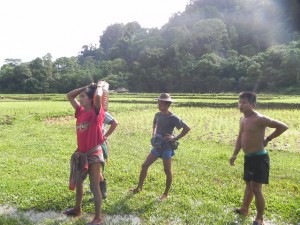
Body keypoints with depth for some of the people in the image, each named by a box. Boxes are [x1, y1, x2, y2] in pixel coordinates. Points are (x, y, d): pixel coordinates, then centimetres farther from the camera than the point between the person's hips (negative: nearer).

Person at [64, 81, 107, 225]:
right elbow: (69, 96, 10)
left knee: (94, 186, 2)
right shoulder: (80, 111, 5)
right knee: (78, 182, 23)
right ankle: (77, 209, 45)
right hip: (81, 153, 8)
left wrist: (100, 85, -13)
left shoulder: (96, 112, -15)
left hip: (94, 154, -8)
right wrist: (86, 87, 5)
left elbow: (98, 96, -34)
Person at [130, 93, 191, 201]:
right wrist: (153, 133, 11)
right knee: (144, 165, 9)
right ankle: (139, 187, 26)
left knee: (167, 171, 4)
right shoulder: (158, 115, 4)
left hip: (167, 147, -6)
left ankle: (166, 194, 21)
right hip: (157, 146, 7)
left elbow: (187, 128, -16)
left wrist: (175, 138, -18)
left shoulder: (173, 118, -15)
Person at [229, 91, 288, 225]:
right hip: (248, 158, 9)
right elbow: (240, 138, 17)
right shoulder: (243, 120, 6)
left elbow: (283, 127, -18)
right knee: (248, 185, 22)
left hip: (259, 158, -9)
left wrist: (268, 139, -11)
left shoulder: (259, 119, -20)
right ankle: (244, 209, 39)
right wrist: (235, 154, 13)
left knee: (256, 188, -3)